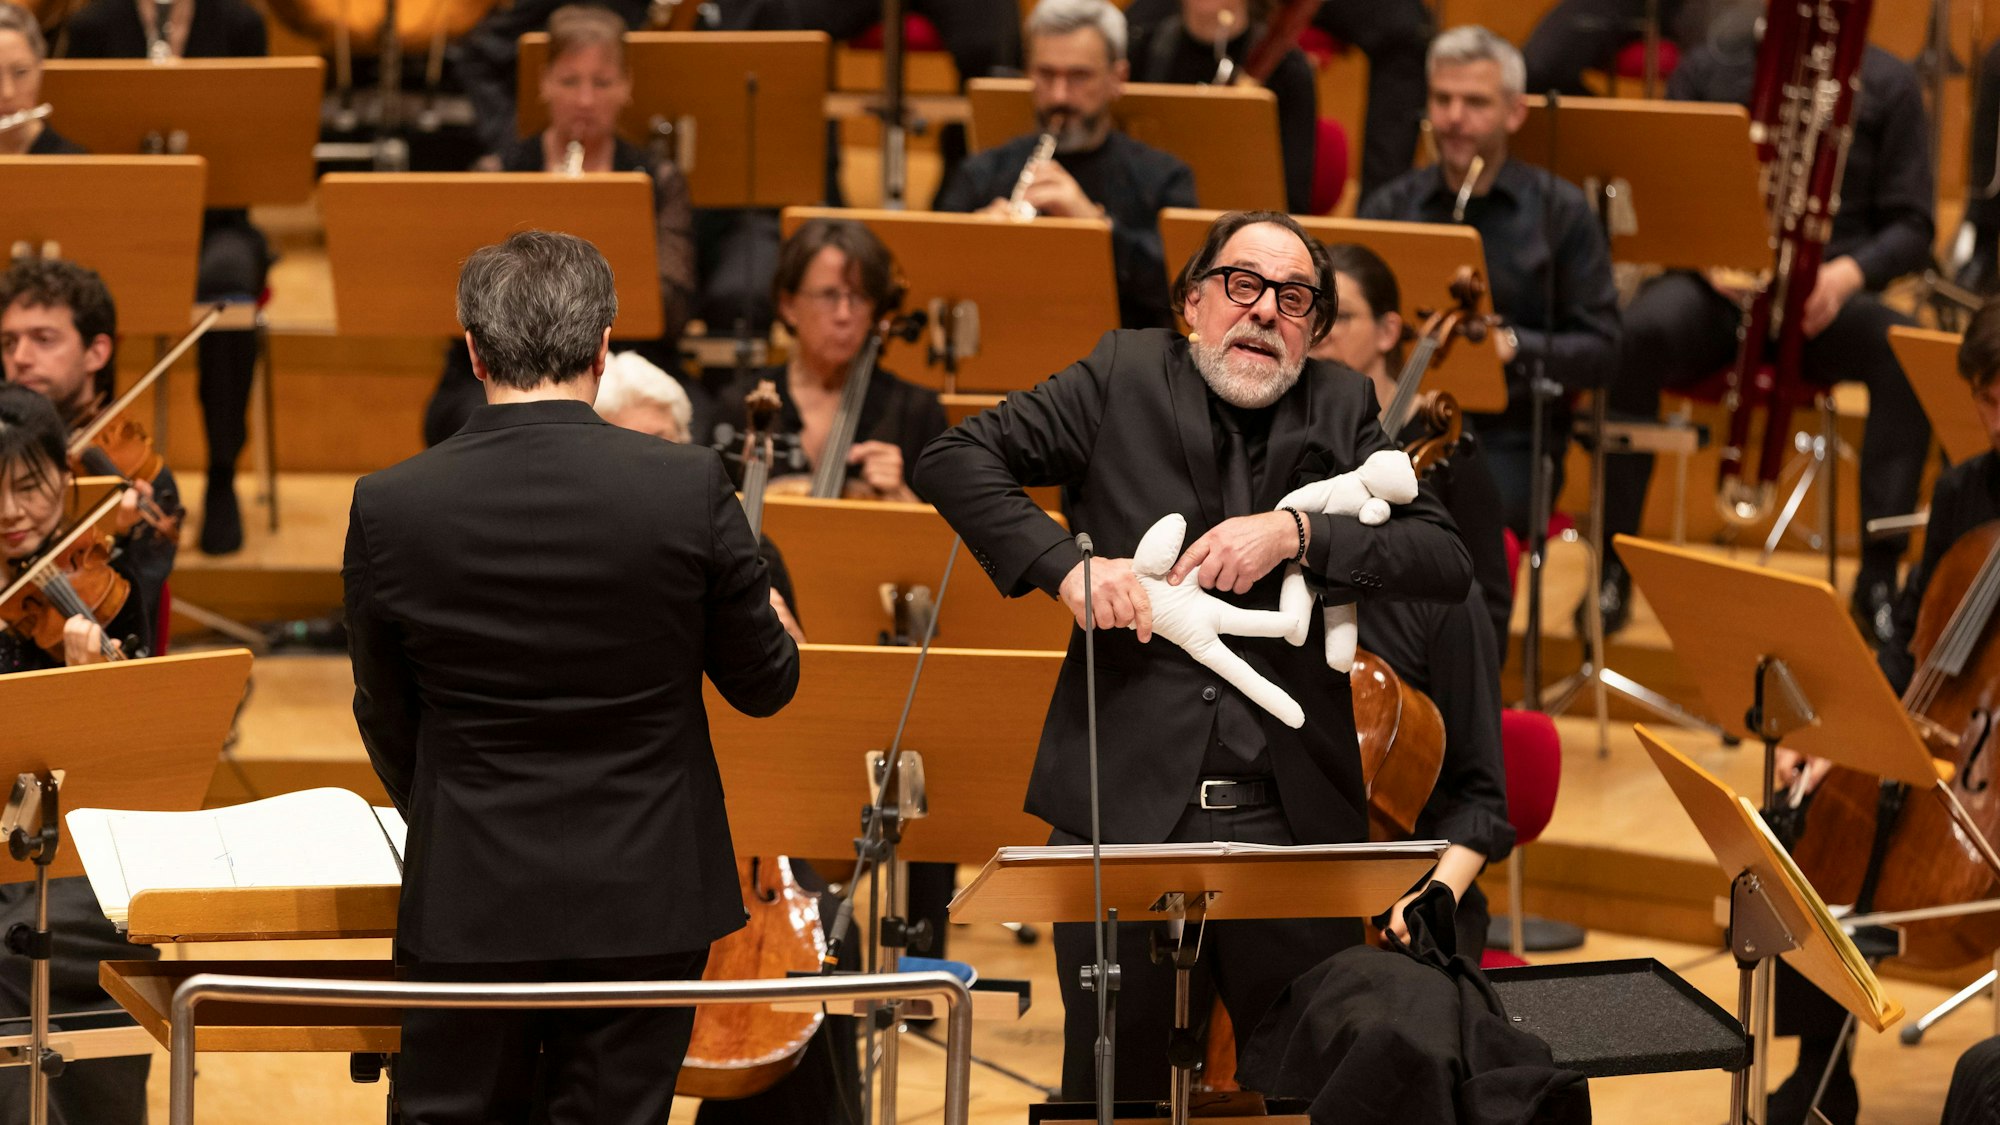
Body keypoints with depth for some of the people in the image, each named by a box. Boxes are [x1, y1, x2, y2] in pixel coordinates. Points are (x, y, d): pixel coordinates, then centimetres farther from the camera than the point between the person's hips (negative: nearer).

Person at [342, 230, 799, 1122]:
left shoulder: (390, 508, -10)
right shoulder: (690, 490, -12)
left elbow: (387, 715, 3)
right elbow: (762, 685, 0)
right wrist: (773, 629, 25)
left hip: (467, 902, 0)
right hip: (646, 898, 0)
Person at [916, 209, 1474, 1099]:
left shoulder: (1341, 413, 10)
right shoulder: (1123, 378, 6)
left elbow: (1448, 562, 0)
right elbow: (954, 459, 1)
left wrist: (1297, 533, -13)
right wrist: (1062, 562, -12)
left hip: (1291, 824, 1)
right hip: (1126, 813, -1)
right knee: (1115, 1089, 5)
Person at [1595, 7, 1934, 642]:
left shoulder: (1886, 85, 6)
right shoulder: (1707, 71, 8)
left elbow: (1911, 227, 2)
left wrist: (1850, 272, -20)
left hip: (1822, 296, 0)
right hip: (1716, 285, 0)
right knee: (1637, 333, -35)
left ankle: (1879, 578, -27)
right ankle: (1614, 568, -26)